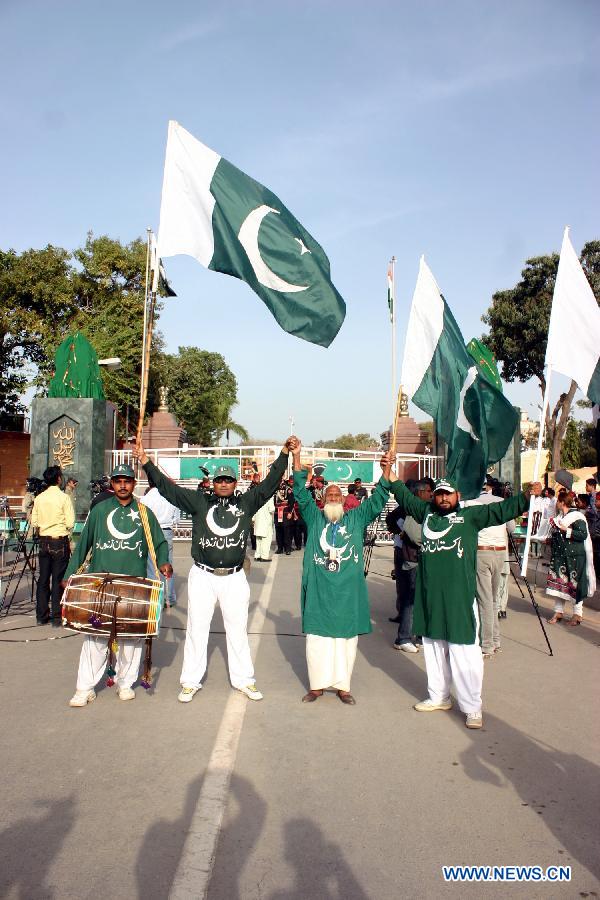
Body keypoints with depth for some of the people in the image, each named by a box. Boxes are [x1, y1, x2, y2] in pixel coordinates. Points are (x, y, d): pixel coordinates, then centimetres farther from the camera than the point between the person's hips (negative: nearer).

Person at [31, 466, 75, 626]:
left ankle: (41, 615, 18)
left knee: (43, 578, 11)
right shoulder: (64, 497, -11)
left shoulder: (39, 498, 3)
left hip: (44, 541, 5)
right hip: (60, 542, -5)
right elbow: (70, 523, -13)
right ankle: (57, 617, 3)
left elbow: (34, 523, 5)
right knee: (58, 579, 0)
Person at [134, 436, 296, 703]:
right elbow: (168, 488, -3)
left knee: (238, 630, 11)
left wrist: (284, 454, -6)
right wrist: (146, 462, -9)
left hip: (235, 578, 1)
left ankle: (244, 680, 23)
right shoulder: (199, 502, 1)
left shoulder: (246, 503, 4)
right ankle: (190, 682, 19)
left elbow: (269, 483, 1)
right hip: (202, 576, -1)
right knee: (196, 629, 7)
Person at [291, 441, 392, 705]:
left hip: (348, 590, 1)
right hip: (319, 590, -1)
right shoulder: (315, 518, 7)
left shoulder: (356, 518, 10)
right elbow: (301, 493, -1)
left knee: (347, 637, 6)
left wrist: (385, 472, -11)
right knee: (317, 637, 4)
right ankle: (317, 685, 16)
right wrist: (296, 459, -11)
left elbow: (377, 501, 3)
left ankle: (343, 686, 18)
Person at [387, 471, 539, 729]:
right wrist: (390, 475, 27)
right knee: (433, 649, 17)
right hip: (429, 596, 5)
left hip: (460, 596, -5)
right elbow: (406, 498, 26)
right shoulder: (426, 512, 12)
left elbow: (501, 510, -6)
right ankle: (439, 697, 33)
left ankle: (472, 707, 8)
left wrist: (527, 497, -18)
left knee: (465, 652, -3)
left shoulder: (470, 515, 1)